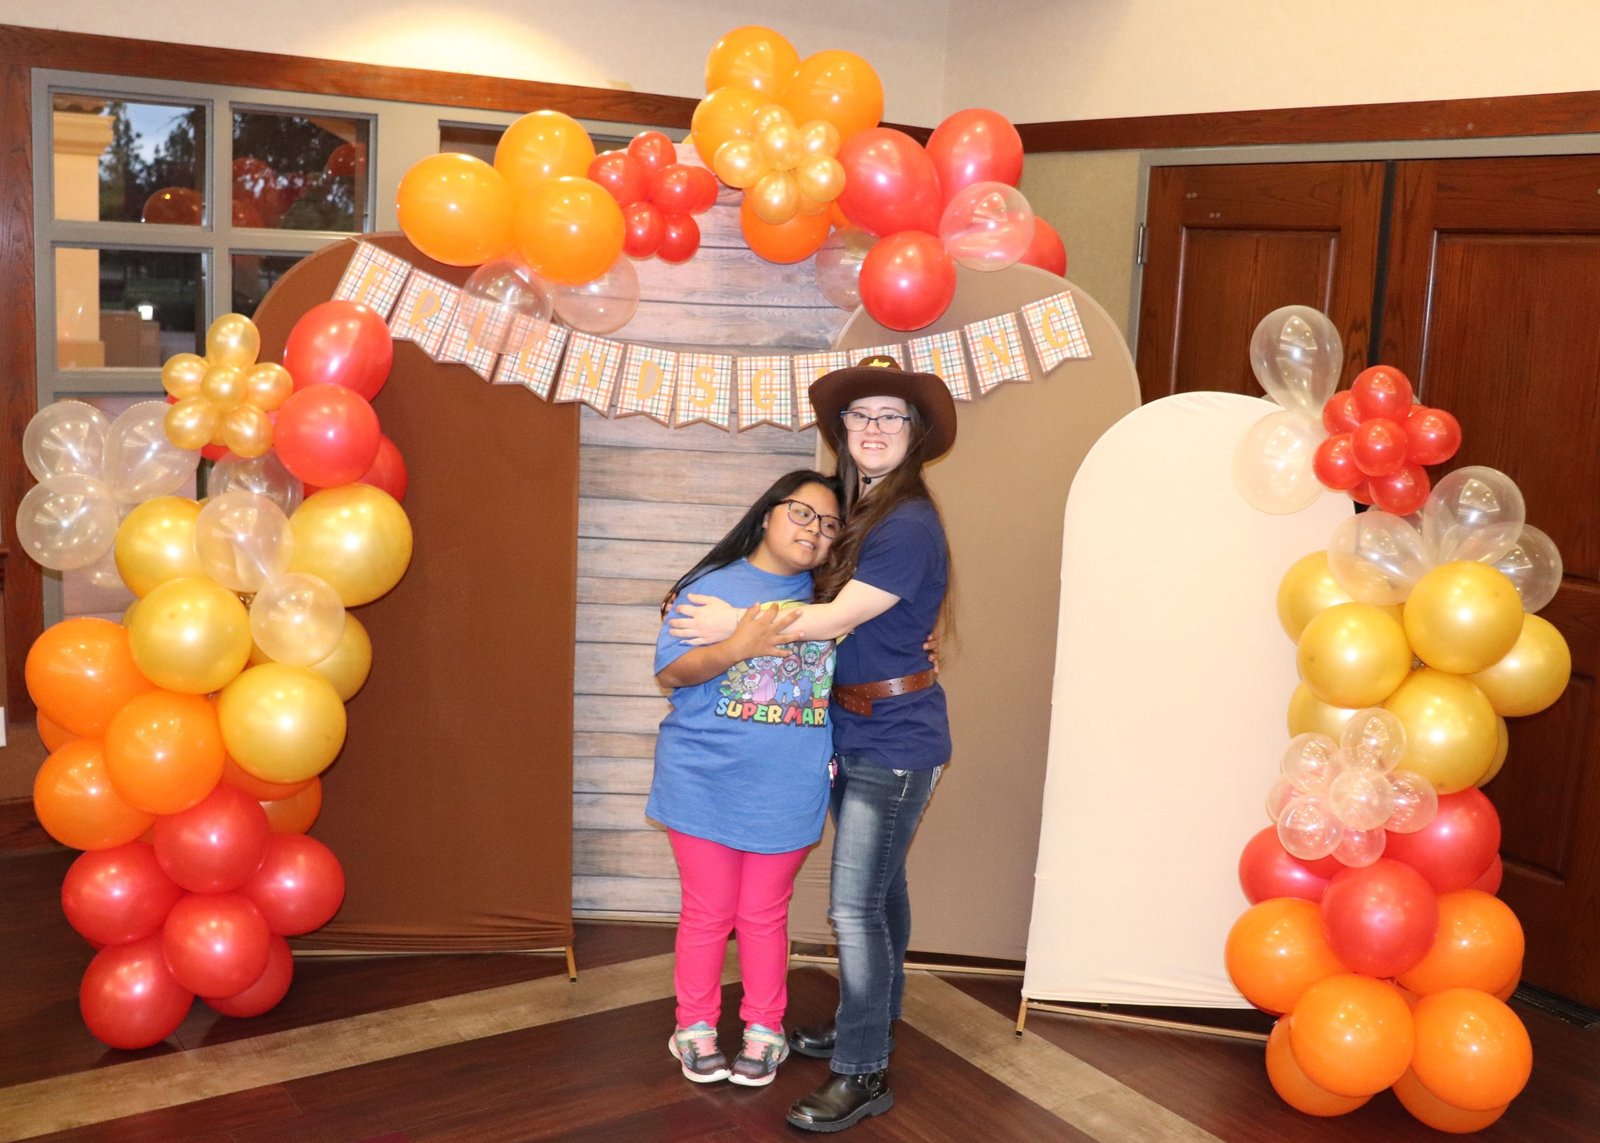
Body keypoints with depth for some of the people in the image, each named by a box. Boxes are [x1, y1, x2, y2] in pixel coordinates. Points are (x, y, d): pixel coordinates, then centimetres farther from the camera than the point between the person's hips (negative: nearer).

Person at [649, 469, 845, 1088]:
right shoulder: (713, 585, -5)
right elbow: (670, 671, -10)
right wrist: (738, 647, -26)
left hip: (788, 791, 2)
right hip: (705, 782, -2)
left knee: (764, 915, 13)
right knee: (707, 913, 9)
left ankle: (763, 1031, 29)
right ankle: (695, 1027, 28)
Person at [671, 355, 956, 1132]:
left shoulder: (909, 525, -18)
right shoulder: (862, 516, 9)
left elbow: (839, 618, -20)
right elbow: (837, 609, 8)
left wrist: (734, 624, -14)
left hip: (894, 740, -9)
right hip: (854, 736, 9)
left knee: (855, 906, -6)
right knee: (877, 889, 20)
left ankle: (863, 1075, 4)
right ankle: (868, 1023, 35)